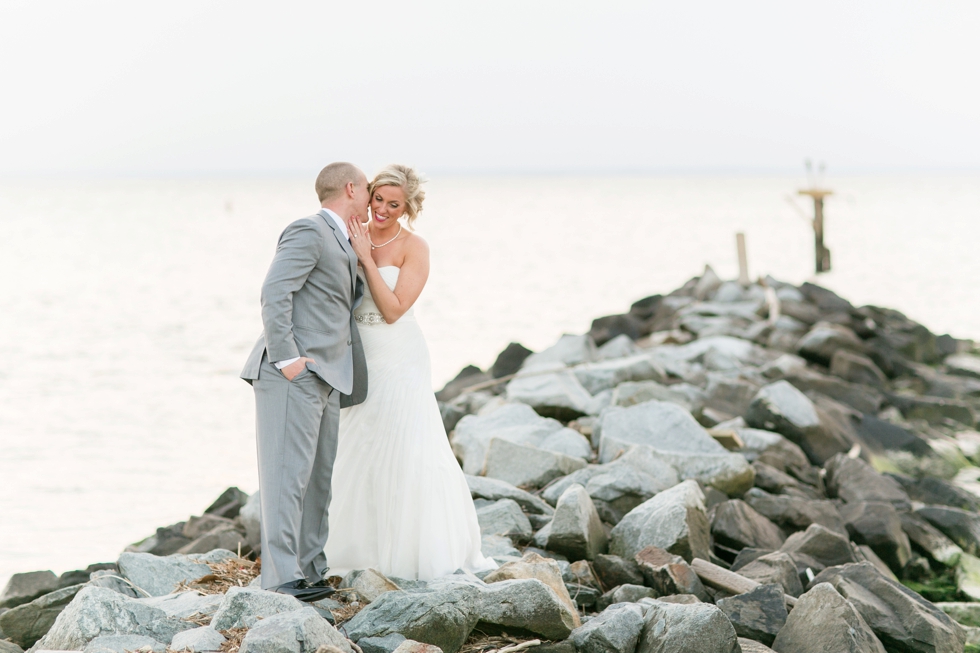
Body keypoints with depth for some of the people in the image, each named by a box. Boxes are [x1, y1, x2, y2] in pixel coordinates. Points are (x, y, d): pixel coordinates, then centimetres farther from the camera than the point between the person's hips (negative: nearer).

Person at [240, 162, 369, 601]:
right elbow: (274, 292, -17)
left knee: (319, 478, 10)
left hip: (323, 380, 10)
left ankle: (311, 571, 15)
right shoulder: (308, 231, -8)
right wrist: (287, 358, -20)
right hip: (292, 376, -10)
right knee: (287, 475, -11)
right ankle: (281, 577, -13)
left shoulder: (341, 245, 23)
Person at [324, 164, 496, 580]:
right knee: (358, 452, 11)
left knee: (407, 452, -3)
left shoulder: (414, 248, -9)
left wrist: (366, 258, -18)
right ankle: (363, 544, 25)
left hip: (399, 360, -4)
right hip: (358, 358, 5)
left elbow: (394, 309, -17)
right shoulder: (353, 236, 2)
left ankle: (425, 549, 8)